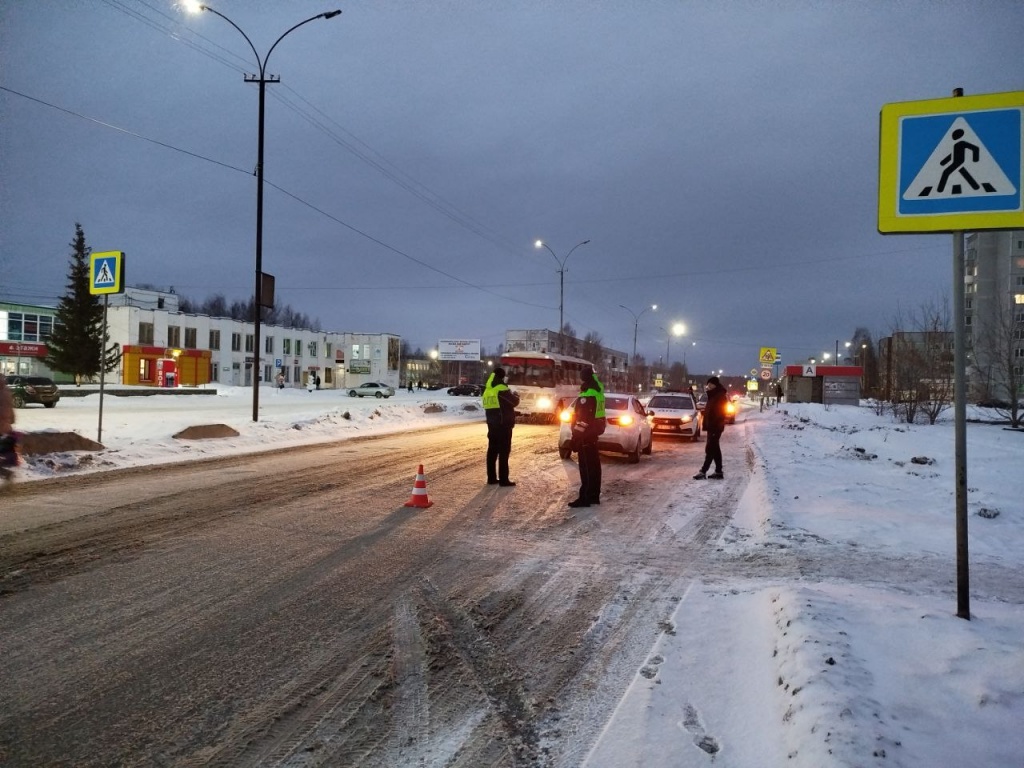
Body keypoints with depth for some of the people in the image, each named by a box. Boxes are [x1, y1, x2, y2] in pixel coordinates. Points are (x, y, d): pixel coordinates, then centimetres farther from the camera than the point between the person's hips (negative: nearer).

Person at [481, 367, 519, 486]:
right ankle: (503, 479, -5)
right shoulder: (502, 389, -14)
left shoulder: (487, 391, 10)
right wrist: (515, 395, 13)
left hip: (492, 425, 8)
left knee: (492, 451, 10)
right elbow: (514, 402, -8)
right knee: (504, 452, -5)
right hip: (503, 425, -7)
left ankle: (491, 478, 13)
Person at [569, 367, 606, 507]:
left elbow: (582, 418, -22)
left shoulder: (587, 396, -20)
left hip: (585, 434, -10)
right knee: (594, 465, 13)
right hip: (594, 432, 10)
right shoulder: (598, 392, 12)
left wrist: (576, 437, -19)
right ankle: (594, 496, 21)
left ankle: (585, 498, -6)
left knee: (586, 466, -8)